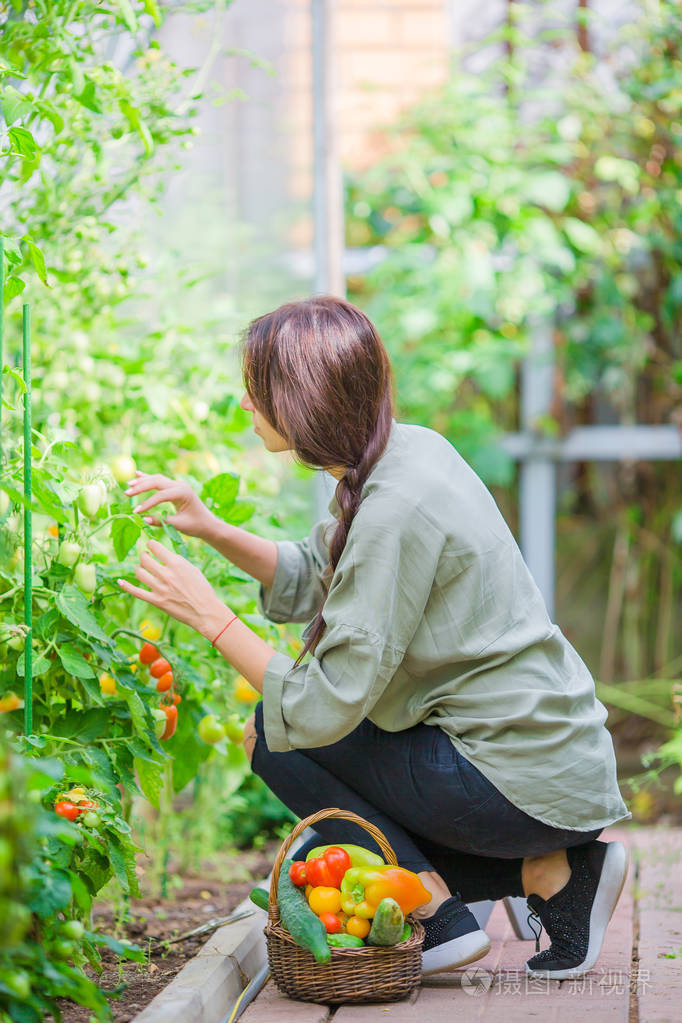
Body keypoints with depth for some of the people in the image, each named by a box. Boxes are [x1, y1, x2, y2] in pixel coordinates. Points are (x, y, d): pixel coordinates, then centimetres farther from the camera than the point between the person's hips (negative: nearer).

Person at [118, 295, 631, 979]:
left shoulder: (398, 510, -23)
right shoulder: (404, 448, 4)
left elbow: (326, 708, -22)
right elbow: (311, 578, 19)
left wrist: (210, 615, -13)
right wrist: (208, 529, 7)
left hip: (525, 786, -9)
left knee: (271, 733, -1)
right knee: (320, 859, 18)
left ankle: (440, 919, -4)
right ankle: (549, 869, 9)